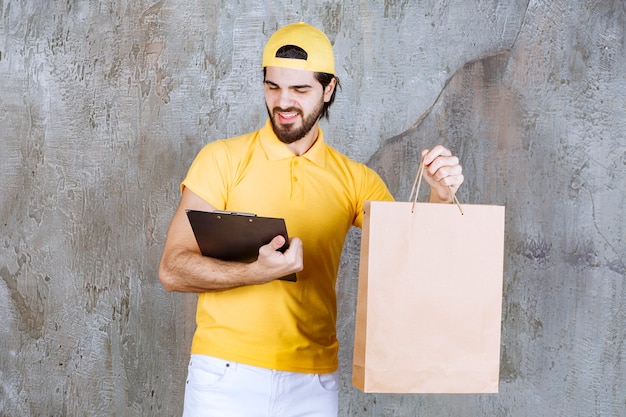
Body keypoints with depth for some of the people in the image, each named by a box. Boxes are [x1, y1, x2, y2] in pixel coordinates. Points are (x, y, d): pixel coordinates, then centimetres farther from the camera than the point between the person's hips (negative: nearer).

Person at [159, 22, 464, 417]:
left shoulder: (355, 180, 6)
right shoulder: (223, 159, -1)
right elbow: (172, 269, -7)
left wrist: (440, 196, -15)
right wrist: (258, 271, -23)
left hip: (315, 381, 2)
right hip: (227, 373, -2)